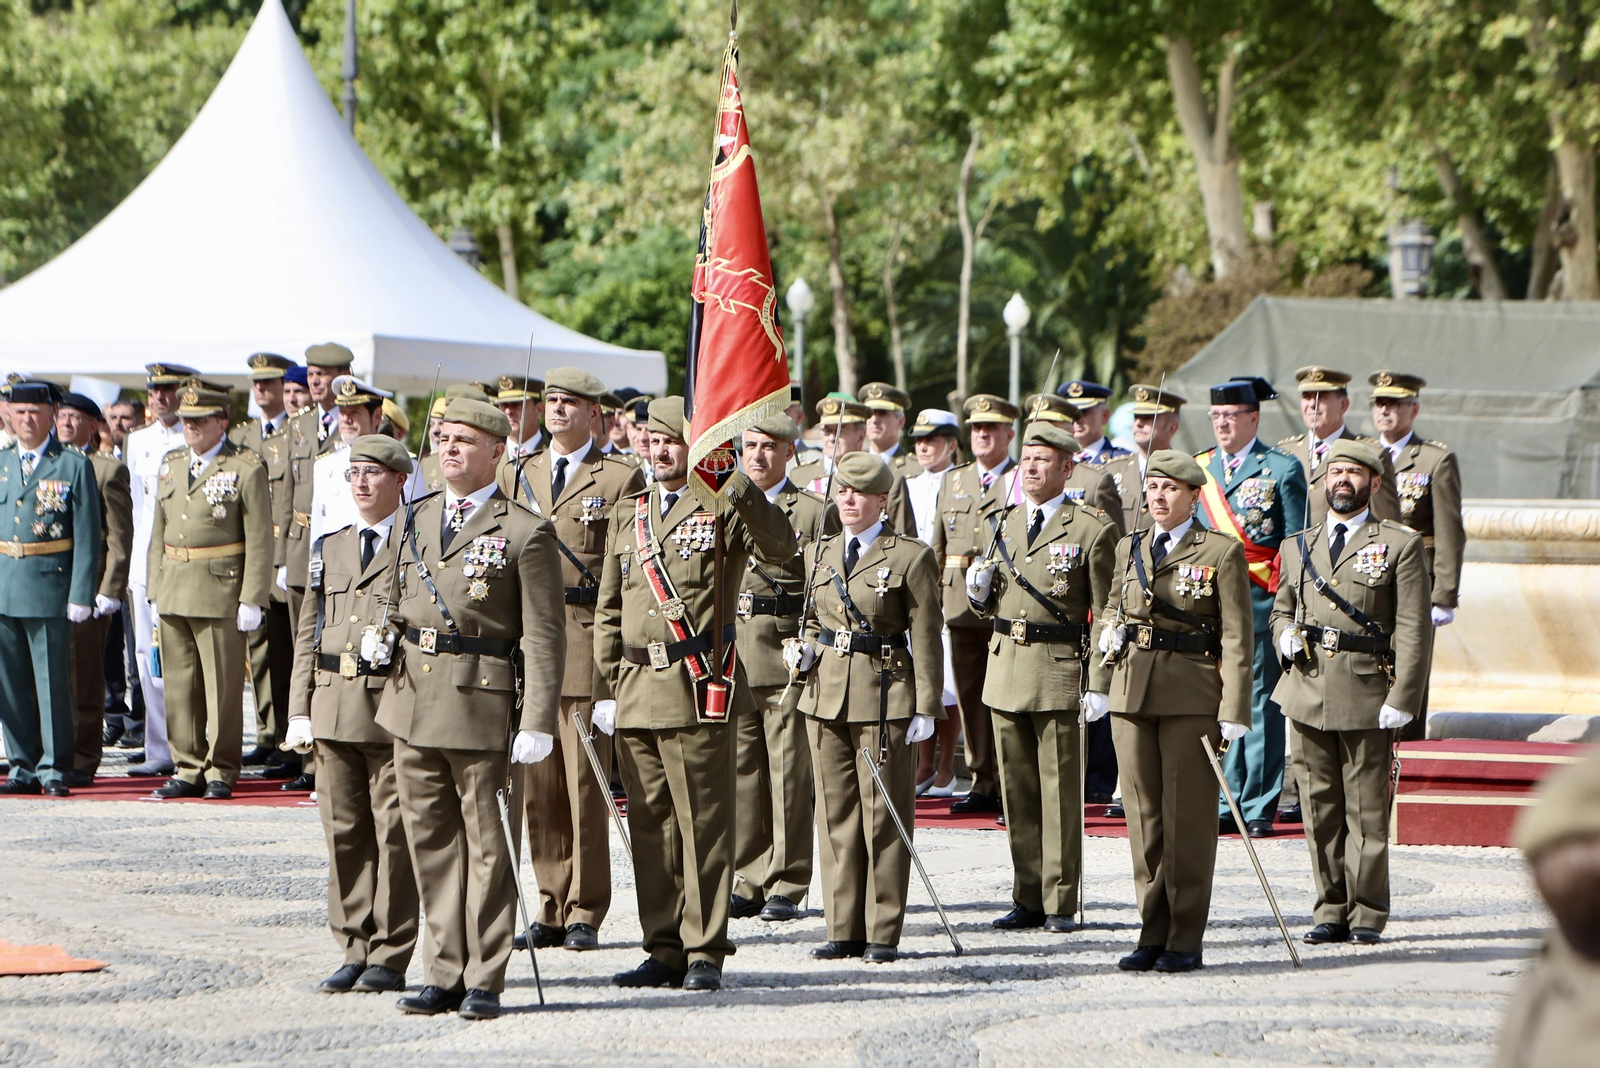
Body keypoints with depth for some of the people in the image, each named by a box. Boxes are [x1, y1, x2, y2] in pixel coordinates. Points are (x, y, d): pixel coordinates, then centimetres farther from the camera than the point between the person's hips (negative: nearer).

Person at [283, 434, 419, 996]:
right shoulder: (329, 549, 17)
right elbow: (308, 634, 17)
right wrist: (299, 712, 11)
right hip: (333, 710, 6)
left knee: (394, 833, -2)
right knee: (344, 833, 7)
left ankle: (390, 958, 4)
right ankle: (354, 952, 14)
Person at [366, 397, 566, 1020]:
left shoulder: (524, 534, -5)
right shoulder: (417, 520, 14)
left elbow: (544, 639, -8)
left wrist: (538, 724, -14)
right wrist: (382, 636, 6)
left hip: (481, 708, -6)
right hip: (412, 703, 6)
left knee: (486, 846, 1)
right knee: (431, 841, 9)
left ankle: (485, 982, 7)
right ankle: (444, 974, 16)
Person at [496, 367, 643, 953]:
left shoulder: (621, 480, 2)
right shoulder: (516, 474, 16)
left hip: (590, 639, -4)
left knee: (585, 781, -3)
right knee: (537, 784, 5)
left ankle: (585, 913, 3)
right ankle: (551, 909, 12)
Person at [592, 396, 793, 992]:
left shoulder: (722, 509, 0)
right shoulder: (628, 514, 17)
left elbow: (780, 550, -21)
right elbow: (608, 610, 20)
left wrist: (740, 488, -31)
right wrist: (606, 686, 13)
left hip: (701, 691, -6)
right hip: (635, 690, 6)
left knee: (703, 824, -5)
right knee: (650, 824, 8)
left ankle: (705, 953, -1)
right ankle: (664, 951, 15)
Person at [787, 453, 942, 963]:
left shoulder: (910, 557, -4)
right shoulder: (819, 554, 13)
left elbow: (926, 639, -5)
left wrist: (926, 708, -9)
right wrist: (804, 648, 2)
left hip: (885, 696, -5)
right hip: (826, 693, 5)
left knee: (884, 815, -1)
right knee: (836, 813, 7)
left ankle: (884, 934, 4)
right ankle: (844, 929, 13)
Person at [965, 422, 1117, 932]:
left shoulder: (1092, 530, -5)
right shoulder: (1005, 522, 14)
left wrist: (1099, 684, -12)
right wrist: (980, 589, 0)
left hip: (1061, 670, -6)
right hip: (1005, 671, 6)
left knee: (1061, 789, -2)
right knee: (1017, 789, 8)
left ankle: (1061, 902, 3)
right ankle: (1028, 898, 15)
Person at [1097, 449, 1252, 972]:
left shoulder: (1221, 552, -2)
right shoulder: (1129, 548, 13)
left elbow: (1236, 638, -5)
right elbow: (1109, 612, 25)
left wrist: (1233, 712, -11)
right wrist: (1104, 659, 6)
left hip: (1191, 696, -5)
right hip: (1132, 693, 5)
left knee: (1187, 817, -2)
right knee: (1144, 814, 7)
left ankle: (1185, 941, 3)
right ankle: (1153, 934, 13)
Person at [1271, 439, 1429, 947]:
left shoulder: (1401, 546, 1)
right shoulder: (1297, 547, 14)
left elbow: (1413, 631, -4)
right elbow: (1281, 609, 26)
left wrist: (1402, 700, -11)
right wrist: (1286, 635, 2)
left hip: (1367, 695, -4)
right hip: (1308, 693, 4)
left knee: (1367, 809, -1)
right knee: (1319, 805, 6)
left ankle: (1368, 915, 6)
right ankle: (1331, 911, 14)